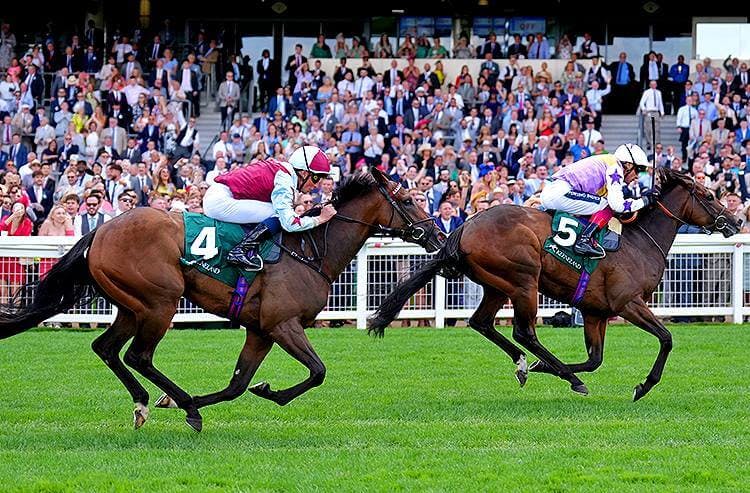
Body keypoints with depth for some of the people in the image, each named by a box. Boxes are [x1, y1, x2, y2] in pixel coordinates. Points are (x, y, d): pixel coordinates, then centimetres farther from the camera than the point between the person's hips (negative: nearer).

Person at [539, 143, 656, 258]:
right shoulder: (615, 167, -4)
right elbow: (617, 205, -12)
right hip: (560, 193, -10)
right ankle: (584, 240, -19)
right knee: (608, 205, -6)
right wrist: (644, 200, 0)